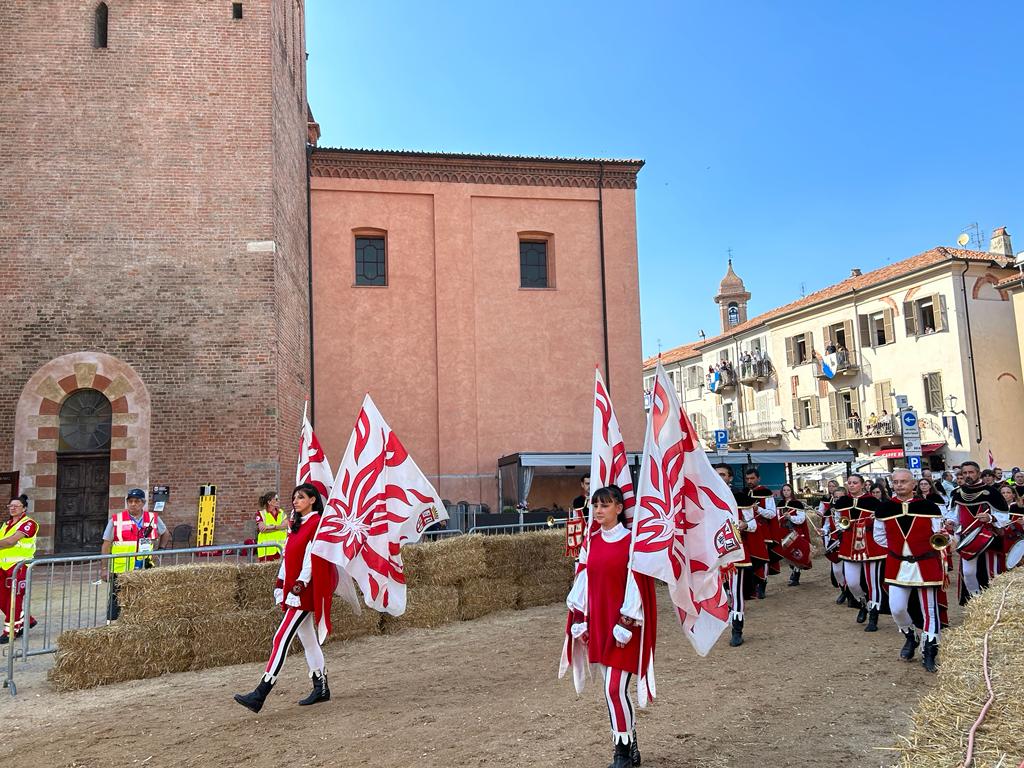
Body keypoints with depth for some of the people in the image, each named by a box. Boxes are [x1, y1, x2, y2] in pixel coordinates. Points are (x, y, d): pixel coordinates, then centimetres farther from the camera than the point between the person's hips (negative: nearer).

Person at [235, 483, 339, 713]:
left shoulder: (317, 524, -12)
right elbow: (287, 556, 17)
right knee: (308, 639, 13)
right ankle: (321, 688, 22)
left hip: (305, 591, -10)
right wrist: (280, 585, 13)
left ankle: (259, 696, -12)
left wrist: (299, 588, -21)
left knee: (281, 639, -11)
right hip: (294, 590, 10)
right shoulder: (296, 525, 17)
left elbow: (312, 559, -17)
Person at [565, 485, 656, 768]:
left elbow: (636, 586, -13)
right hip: (598, 625, 6)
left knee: (614, 689, -7)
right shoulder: (592, 541, 7)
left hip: (623, 627, -6)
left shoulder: (631, 541, -11)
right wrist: (580, 620, 7)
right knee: (612, 688, 12)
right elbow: (583, 581, 10)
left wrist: (625, 626, -16)